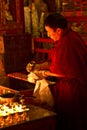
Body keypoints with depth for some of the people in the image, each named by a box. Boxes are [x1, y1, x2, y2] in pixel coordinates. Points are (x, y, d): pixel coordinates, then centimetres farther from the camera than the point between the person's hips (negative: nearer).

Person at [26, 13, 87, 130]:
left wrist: (47, 73, -7)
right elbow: (56, 61, 15)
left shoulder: (68, 42, -25)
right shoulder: (68, 37, 8)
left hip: (72, 88, -10)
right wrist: (39, 66, 8)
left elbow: (64, 70, -23)